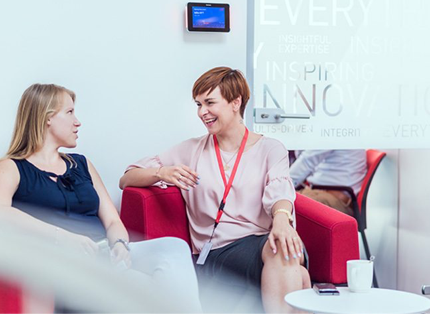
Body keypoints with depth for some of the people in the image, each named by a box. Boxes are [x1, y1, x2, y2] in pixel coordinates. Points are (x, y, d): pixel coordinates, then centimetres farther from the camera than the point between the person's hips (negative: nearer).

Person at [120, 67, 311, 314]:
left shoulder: (270, 149, 14)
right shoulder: (192, 150, 16)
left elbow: (278, 190, -8)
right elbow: (126, 180, 15)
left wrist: (281, 219, -33)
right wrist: (162, 173, -8)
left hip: (261, 242, 1)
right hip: (214, 254, -1)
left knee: (283, 250, -40)